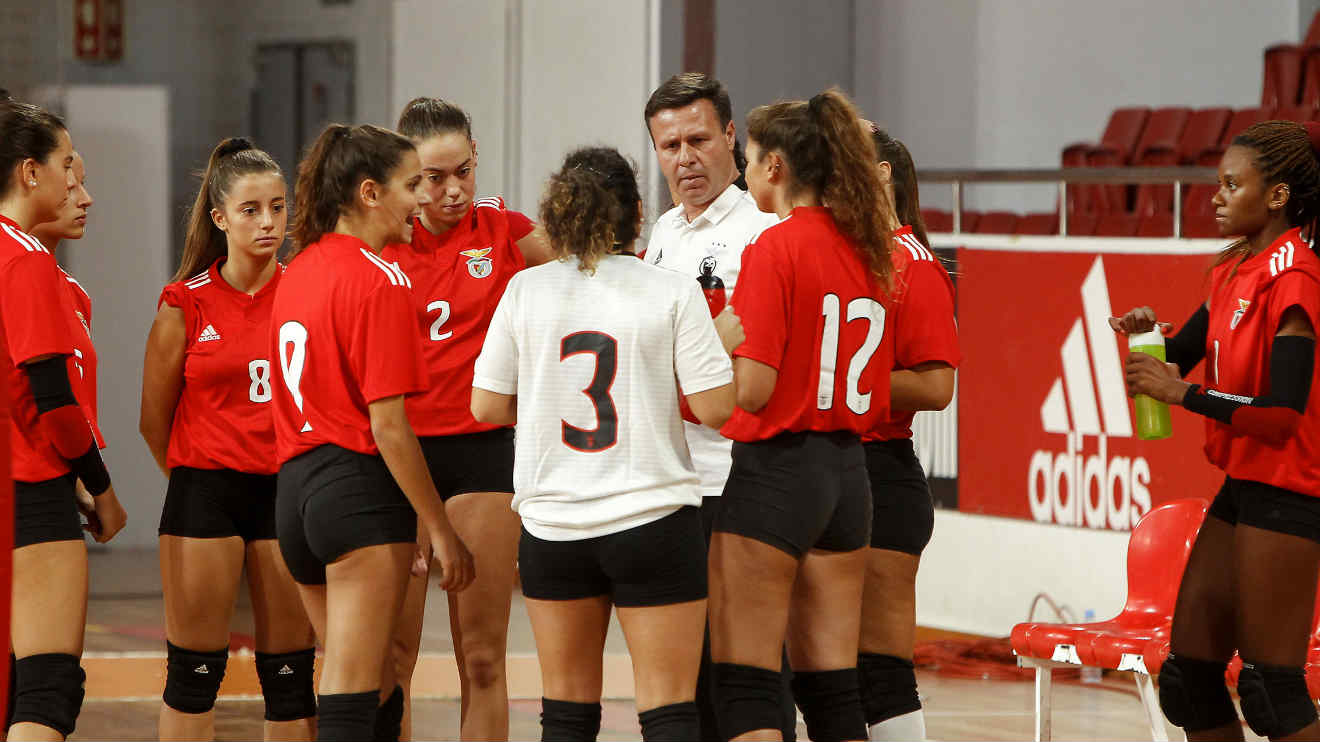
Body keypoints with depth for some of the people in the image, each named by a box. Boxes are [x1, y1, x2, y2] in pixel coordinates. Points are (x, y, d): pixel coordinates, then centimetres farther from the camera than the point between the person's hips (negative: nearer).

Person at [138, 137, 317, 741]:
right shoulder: (186, 303, -2)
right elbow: (155, 418, 7)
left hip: (288, 489, 2)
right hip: (204, 490, -2)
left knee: (290, 674, 4)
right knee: (194, 672, 0)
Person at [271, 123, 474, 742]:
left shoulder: (299, 270, 13)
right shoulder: (379, 280, -12)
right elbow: (387, 425, -16)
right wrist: (439, 528, -10)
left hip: (295, 485, 9)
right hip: (361, 488, -9)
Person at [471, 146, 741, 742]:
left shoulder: (525, 290, 1)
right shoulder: (674, 294, -5)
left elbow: (487, 407, 2)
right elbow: (714, 407, -8)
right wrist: (725, 341, 10)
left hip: (552, 525, 3)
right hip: (652, 520, -3)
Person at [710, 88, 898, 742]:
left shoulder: (773, 248, -12)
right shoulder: (868, 251, 10)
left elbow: (751, 390, -17)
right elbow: (876, 396, 13)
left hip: (775, 465, -7)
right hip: (849, 470, 8)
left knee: (743, 685, -4)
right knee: (831, 686, 10)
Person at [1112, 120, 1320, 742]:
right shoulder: (1235, 271, 12)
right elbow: (1182, 357, 21)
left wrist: (1183, 392, -19)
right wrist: (1149, 334, 0)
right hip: (1242, 485, 10)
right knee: (1189, 678, 10)